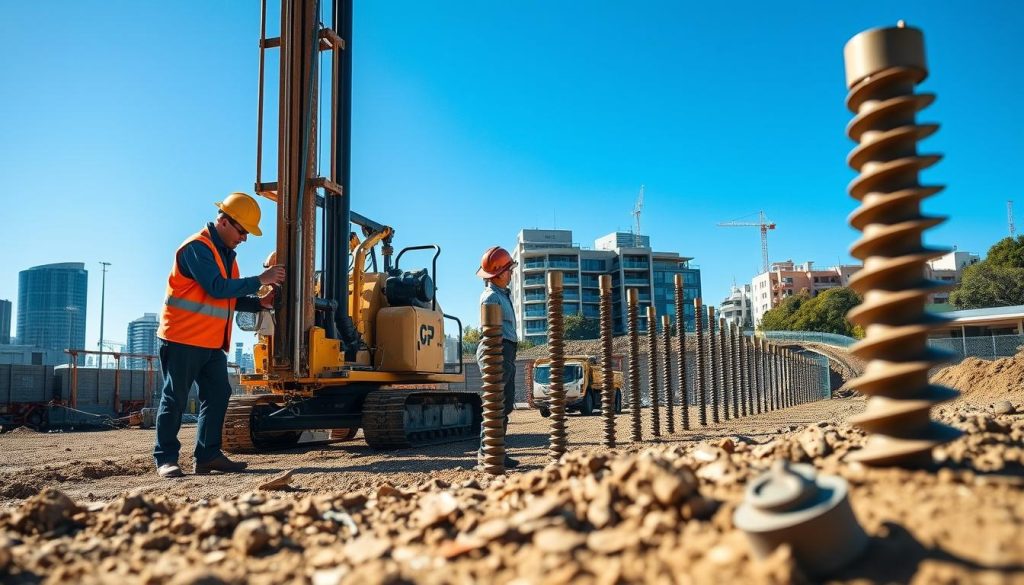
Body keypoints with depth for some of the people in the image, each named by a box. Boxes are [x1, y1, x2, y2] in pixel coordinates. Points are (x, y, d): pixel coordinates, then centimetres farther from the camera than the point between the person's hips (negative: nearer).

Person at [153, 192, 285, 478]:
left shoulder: (226, 253, 16)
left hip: (212, 343, 9)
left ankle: (208, 455, 11)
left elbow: (231, 299, 17)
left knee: (217, 395, 6)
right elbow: (216, 287, -25)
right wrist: (260, 280, -21)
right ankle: (165, 458, 6)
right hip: (183, 339, -9)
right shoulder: (197, 247, -14)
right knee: (175, 399, -1)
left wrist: (259, 302, 1)